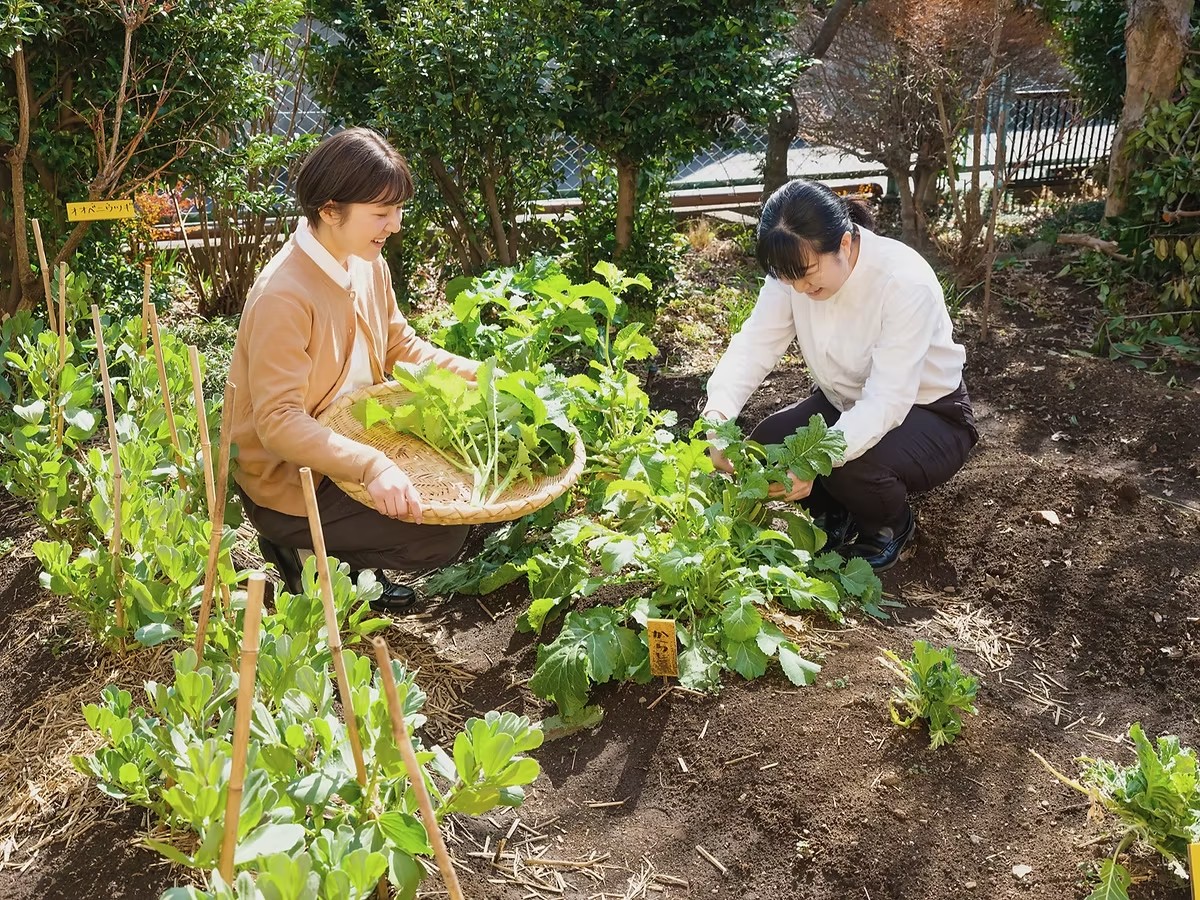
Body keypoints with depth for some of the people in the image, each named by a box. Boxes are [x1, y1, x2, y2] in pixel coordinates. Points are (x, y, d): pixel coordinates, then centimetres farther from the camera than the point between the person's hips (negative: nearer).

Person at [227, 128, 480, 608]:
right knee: (443, 535, -14)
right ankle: (301, 551, 3)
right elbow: (279, 422, -31)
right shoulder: (284, 295, -28)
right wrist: (371, 465, -44)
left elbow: (401, 345, 11)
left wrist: (476, 374, -3)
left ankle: (351, 558, 15)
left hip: (351, 442, 9)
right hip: (288, 482, -8)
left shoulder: (367, 264, -2)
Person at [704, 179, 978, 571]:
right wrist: (717, 413, -42)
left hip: (924, 412, -5)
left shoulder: (906, 282, -33)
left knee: (854, 468, -33)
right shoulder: (794, 268, -16)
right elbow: (755, 344, -22)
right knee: (764, 446, -17)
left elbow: (887, 401, -37)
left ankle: (892, 526, 4)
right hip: (844, 404, 6)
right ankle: (836, 512, 13)